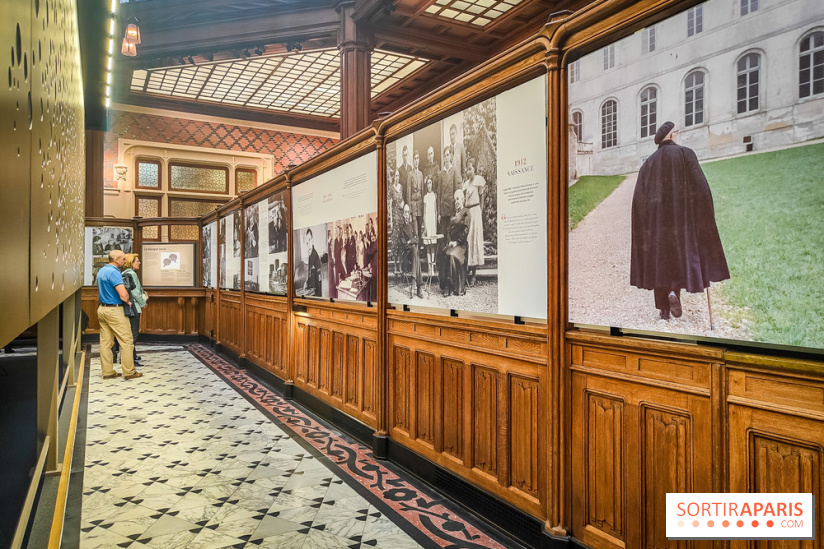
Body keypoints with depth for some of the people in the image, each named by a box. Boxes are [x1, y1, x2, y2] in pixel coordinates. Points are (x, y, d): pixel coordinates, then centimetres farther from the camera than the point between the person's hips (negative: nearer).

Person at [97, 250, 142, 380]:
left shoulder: (101, 271, 13)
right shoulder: (114, 272, -17)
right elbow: (123, 295, -24)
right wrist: (128, 301, -6)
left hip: (102, 309, 10)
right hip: (114, 310, -10)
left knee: (105, 342, 10)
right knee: (126, 341, -2)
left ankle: (107, 372, 15)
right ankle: (129, 372, 1)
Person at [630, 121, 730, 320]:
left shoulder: (649, 162, 8)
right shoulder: (685, 154, -2)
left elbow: (639, 197, 5)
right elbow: (700, 186, -9)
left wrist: (645, 224, 10)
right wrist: (705, 214, 0)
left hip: (655, 219, 3)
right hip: (681, 215, -3)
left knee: (659, 257, 7)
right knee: (683, 251, 9)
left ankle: (664, 309, 8)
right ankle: (675, 290, -17)